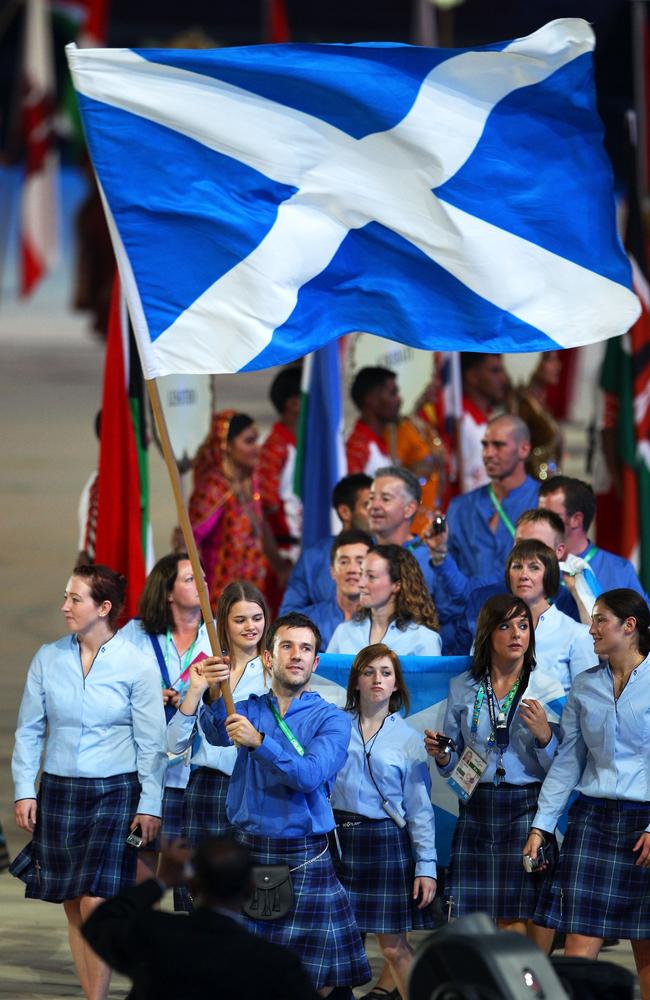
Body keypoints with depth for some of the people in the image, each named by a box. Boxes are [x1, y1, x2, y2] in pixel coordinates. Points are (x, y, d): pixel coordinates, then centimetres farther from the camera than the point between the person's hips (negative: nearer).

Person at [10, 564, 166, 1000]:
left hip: (115, 793, -4)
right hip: (58, 791, 4)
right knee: (73, 908, 6)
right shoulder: (48, 658, 3)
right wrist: (24, 790, 3)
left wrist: (150, 804, -4)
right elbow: (30, 730, 9)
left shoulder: (136, 665, -6)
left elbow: (150, 742, -3)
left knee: (95, 906, -12)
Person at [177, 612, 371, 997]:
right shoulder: (249, 710, 9)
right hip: (248, 852, 2)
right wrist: (214, 695, -34)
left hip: (304, 860, -2)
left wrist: (259, 742, -30)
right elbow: (218, 733, -14)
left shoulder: (331, 719, 0)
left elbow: (311, 774, -17)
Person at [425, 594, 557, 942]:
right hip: (476, 812, 2)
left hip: (526, 809, -2)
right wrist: (441, 755, -6)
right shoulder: (463, 688, 10)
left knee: (515, 924, -6)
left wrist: (544, 736, -15)